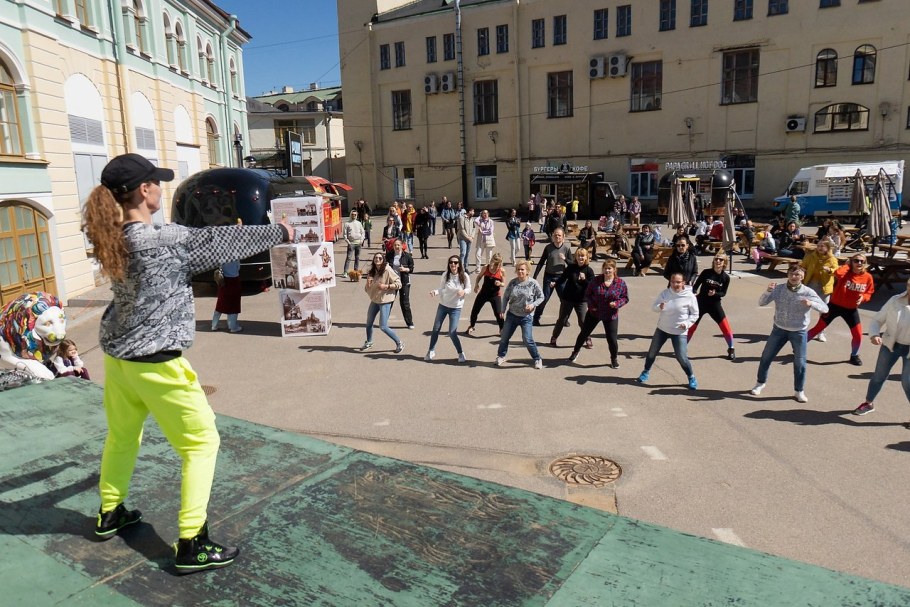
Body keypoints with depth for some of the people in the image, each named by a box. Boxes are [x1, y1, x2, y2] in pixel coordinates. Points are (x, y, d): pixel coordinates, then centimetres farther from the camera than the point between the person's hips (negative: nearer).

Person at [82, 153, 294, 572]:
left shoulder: (113, 239, 1)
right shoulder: (167, 239, -21)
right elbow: (223, 241, -9)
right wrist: (280, 233, 5)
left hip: (117, 355, 8)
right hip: (155, 362, -8)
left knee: (122, 435, 26)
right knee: (202, 442, 4)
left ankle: (109, 515, 45)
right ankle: (191, 546, 6)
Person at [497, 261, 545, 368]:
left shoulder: (533, 283, -11)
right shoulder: (512, 282, -4)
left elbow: (541, 297, -2)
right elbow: (506, 296, 5)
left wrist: (533, 304, -18)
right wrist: (503, 310, -1)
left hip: (526, 316, -3)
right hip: (512, 315, 3)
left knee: (527, 339, -10)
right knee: (504, 337, 9)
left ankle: (537, 359, 10)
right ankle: (501, 356, 30)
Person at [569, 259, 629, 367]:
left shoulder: (621, 283, -8)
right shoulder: (596, 281, -8)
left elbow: (625, 298, -2)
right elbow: (587, 294, 1)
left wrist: (617, 304, -20)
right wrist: (591, 305, -13)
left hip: (611, 316, -1)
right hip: (594, 313, 1)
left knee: (612, 338, -1)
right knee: (584, 333, 10)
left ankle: (614, 358, 26)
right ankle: (575, 352, 34)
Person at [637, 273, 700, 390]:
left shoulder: (690, 296, -13)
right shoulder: (665, 293, -8)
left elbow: (695, 314, -3)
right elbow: (653, 307, -5)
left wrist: (687, 323, -19)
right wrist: (659, 307, -28)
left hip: (679, 332, -3)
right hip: (662, 329, 3)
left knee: (682, 357, -6)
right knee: (652, 352, 13)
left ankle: (691, 378, 18)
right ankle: (646, 372, 36)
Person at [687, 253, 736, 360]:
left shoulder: (726, 277, -6)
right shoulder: (706, 272, -10)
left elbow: (723, 293, -2)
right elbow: (696, 285, -5)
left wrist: (715, 293, -22)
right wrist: (693, 296, -18)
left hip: (715, 304, 1)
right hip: (701, 302, -1)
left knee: (725, 326, -3)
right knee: (691, 325, 4)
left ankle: (731, 349, 17)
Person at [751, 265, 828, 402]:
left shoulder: (808, 292, -14)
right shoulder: (778, 289, -9)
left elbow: (825, 309, -17)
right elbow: (761, 303, -13)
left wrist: (811, 303, -37)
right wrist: (768, 291, -33)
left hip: (798, 332, -2)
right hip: (779, 329, 2)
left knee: (800, 363, 5)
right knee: (766, 357, 9)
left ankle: (800, 391, 24)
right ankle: (760, 383, 29)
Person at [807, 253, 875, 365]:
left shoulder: (868, 277, -6)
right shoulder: (846, 272, -14)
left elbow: (869, 293, 5)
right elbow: (838, 273, -39)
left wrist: (863, 297, -18)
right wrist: (847, 265, -22)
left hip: (851, 309, 3)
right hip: (835, 305, -3)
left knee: (858, 334, 3)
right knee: (818, 328, 3)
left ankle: (854, 356, 29)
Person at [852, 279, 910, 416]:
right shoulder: (895, 301, -10)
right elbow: (877, 320, -4)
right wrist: (874, 334, -21)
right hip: (891, 345, 2)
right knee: (879, 376, 15)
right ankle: (869, 403, 36)